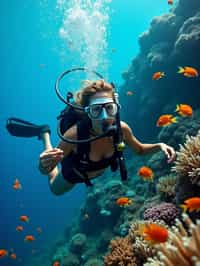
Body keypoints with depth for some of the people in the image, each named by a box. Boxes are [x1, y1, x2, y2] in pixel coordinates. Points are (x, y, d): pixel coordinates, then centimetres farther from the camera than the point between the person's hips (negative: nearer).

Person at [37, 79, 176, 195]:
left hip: (97, 172, 3)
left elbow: (139, 149, -10)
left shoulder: (121, 128, -33)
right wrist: (45, 164, -58)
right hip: (73, 173, -3)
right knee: (56, 189, 32)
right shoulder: (75, 134, -45)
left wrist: (159, 146, -29)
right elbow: (44, 169, -34)